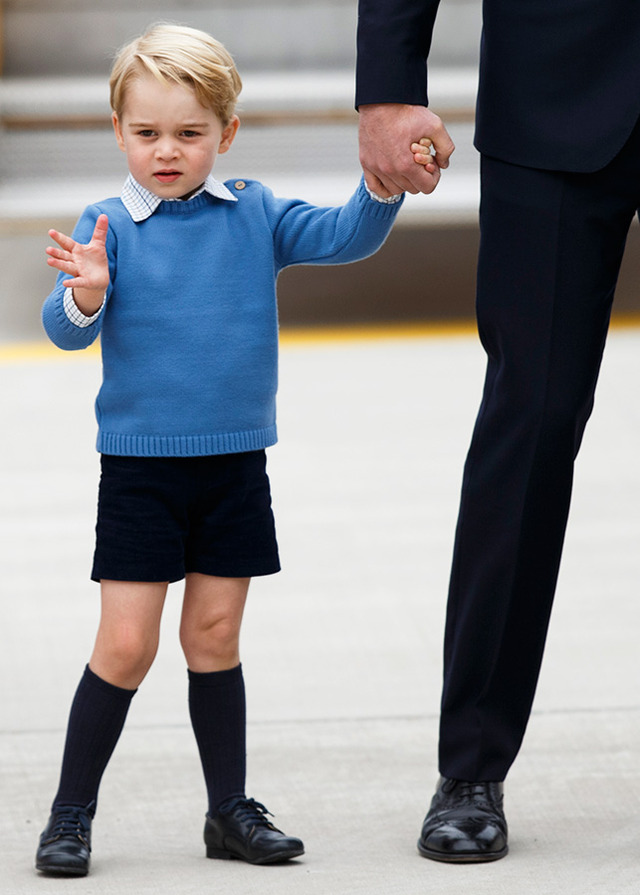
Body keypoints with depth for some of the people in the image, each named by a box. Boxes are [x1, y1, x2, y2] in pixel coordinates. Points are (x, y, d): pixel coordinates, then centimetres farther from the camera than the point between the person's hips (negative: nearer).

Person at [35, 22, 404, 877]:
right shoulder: (109, 225, -6)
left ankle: (230, 809, 19)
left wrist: (383, 188, -21)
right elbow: (67, 330, -13)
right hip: (140, 464, -3)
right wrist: (85, 296, -36)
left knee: (215, 638, 11)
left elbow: (342, 237, -2)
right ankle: (71, 814, 8)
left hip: (235, 465, 3)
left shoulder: (253, 214, 2)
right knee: (126, 645, -3)